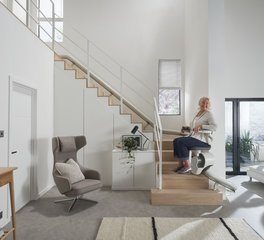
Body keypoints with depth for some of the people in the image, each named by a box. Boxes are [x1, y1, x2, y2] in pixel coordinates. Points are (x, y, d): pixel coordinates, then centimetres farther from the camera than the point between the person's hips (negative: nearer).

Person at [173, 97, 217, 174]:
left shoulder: (208, 114, -4)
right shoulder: (198, 113, 18)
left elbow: (214, 127, -17)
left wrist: (201, 126, -24)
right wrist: (193, 128, 5)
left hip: (203, 139, -8)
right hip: (194, 136, 8)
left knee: (181, 142, -26)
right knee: (176, 140, -9)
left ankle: (187, 166, -16)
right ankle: (182, 163, -3)